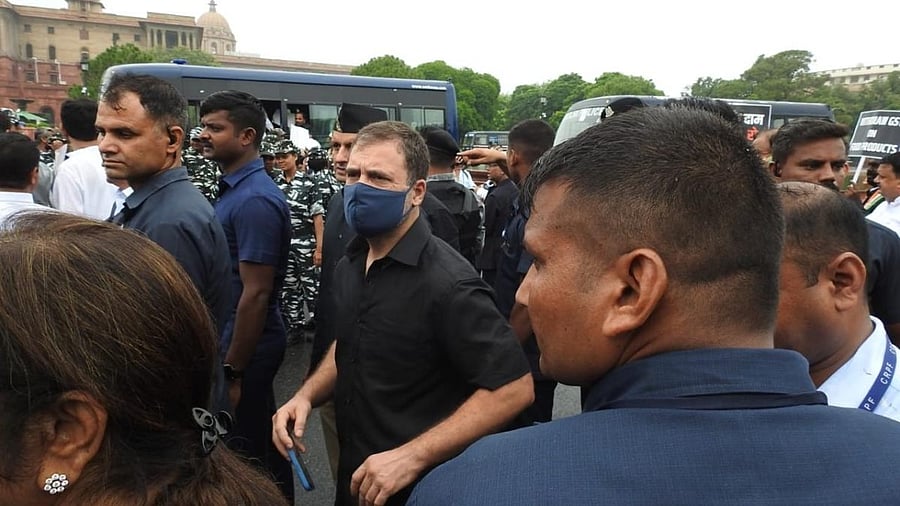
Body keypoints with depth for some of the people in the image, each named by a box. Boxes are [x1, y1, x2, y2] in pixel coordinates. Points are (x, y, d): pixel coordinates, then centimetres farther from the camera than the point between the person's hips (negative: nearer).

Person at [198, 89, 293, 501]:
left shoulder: (254, 200, -21)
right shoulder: (234, 189, 9)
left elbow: (256, 294, -23)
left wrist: (233, 371, -19)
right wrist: (227, 357, 16)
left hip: (245, 347, -9)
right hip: (232, 338, 9)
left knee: (245, 452, 6)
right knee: (263, 442, 22)